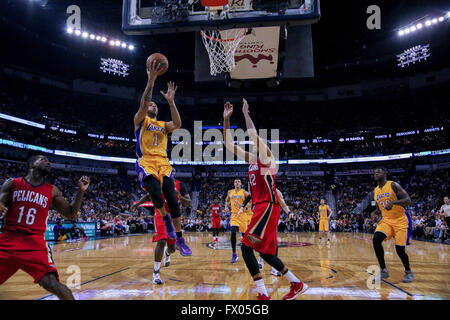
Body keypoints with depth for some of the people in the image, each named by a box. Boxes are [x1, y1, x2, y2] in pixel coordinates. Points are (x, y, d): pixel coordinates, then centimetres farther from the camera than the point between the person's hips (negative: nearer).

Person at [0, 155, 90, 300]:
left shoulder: (52, 191, 11)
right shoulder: (12, 184, 8)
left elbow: (71, 214, 12)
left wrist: (81, 191, 0)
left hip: (35, 242, -1)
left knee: (51, 283, -19)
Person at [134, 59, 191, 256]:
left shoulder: (163, 125, 22)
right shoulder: (140, 120, 12)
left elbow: (177, 124, -1)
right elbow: (143, 104, -9)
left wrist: (171, 101, -5)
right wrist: (151, 81, -15)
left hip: (163, 164, 3)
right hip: (146, 163, -3)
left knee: (172, 199, -8)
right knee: (155, 193, -28)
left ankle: (180, 240, 0)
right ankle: (165, 218, 5)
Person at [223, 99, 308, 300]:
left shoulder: (266, 156, -5)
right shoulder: (250, 158, 17)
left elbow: (253, 133, -20)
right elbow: (228, 144, 16)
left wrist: (245, 112, -9)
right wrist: (226, 119, 10)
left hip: (268, 206, -9)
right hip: (260, 207, 9)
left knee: (246, 246, -16)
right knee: (265, 251, 13)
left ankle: (263, 294, -13)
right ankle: (297, 284, 25)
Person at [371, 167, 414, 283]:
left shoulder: (393, 185, -11)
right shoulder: (375, 191, 8)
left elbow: (409, 201, -18)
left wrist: (393, 202, -34)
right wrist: (374, 213, -2)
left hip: (401, 220, -5)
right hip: (386, 220, 5)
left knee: (400, 249, -7)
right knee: (376, 239, -19)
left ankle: (408, 272, 23)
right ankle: (383, 270, -5)